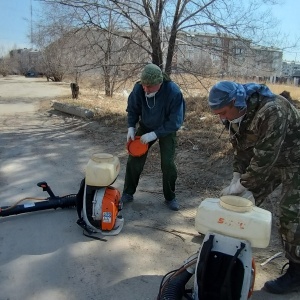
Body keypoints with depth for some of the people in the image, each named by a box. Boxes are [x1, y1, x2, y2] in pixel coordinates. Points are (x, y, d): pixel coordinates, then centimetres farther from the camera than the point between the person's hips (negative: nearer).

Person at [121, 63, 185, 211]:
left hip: (167, 130, -3)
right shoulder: (138, 89, -24)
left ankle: (170, 198, 13)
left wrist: (154, 134, -32)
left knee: (168, 163, -9)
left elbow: (175, 122, -28)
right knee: (134, 159, -2)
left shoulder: (173, 92, -33)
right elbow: (132, 109, -4)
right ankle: (128, 193, 16)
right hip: (145, 126, 3)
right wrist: (131, 127, -18)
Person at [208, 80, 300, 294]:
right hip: (266, 159, 8)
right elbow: (241, 147, 1)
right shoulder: (234, 114, -10)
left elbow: (266, 155, -35)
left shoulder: (272, 110, -37)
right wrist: (237, 178, -5)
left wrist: (241, 186, -27)